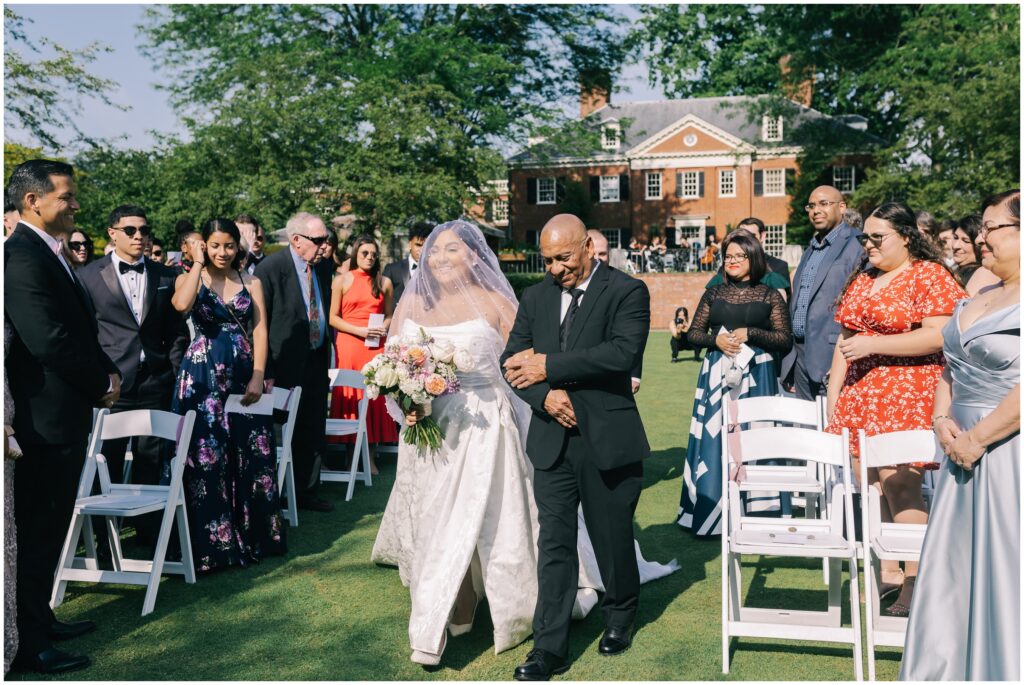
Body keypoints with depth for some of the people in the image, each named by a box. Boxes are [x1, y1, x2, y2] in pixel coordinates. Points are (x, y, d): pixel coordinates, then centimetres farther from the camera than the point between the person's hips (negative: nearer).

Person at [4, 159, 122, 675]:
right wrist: (102, 385, -12)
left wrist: (107, 372, 1)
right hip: (44, 419, -10)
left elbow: (80, 330, 17)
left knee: (48, 529, 19)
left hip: (65, 415, 10)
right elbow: (49, 341, -24)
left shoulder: (49, 254, 14)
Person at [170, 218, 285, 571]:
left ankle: (252, 535, 20)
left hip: (243, 375, 2)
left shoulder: (251, 283, 9)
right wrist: (197, 263, -9)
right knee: (206, 456, -1)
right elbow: (182, 305, -20)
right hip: (202, 376, -2)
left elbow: (260, 331, 1)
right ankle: (212, 542, 8)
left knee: (250, 455, 6)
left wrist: (257, 377, -10)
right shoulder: (190, 278, 4)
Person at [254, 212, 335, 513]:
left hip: (316, 363, 6)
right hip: (286, 365, -6)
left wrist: (326, 359, 15)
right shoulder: (271, 268, -14)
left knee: (313, 434, 13)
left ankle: (307, 492, 27)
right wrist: (265, 372, -16)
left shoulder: (323, 268, 7)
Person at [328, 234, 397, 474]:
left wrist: (383, 329, -6)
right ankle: (350, 453, 9)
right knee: (350, 397, -1)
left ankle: (370, 456, 9)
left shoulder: (384, 282, 10)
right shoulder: (342, 281, 4)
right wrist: (359, 331, -11)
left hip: (376, 346, 2)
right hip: (349, 345, -2)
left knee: (375, 397, 1)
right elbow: (333, 318, 1)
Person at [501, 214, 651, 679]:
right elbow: (511, 361, 7)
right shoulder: (536, 297, 9)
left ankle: (620, 617, 38)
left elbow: (622, 353, -22)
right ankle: (549, 648, 11)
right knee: (554, 544, 4)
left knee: (613, 538, 12)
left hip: (608, 440, -3)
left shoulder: (627, 292, -7)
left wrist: (547, 365, -19)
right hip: (552, 440, 3)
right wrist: (544, 394, -13)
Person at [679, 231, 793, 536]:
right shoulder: (714, 294, 12)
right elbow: (693, 333, 11)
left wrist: (750, 334, -11)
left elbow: (786, 340, 0)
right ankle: (709, 514, 8)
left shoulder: (770, 295, 5)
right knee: (714, 440, 1)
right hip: (717, 375, 2)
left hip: (756, 376, -2)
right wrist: (716, 340, -7)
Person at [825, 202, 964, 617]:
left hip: (907, 397, -7)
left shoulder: (929, 276, -4)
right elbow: (843, 344, 18)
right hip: (859, 396, 7)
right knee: (869, 488, 6)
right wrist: (832, 400, 13)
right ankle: (887, 572, 17)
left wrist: (873, 345, -16)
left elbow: (939, 335, -17)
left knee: (899, 485, -10)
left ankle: (916, 579, 2)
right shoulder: (861, 282, 18)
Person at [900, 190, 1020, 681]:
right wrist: (942, 418, 3)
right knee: (953, 566, 14)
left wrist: (975, 440, -16)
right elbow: (950, 367, 19)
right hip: (965, 452, 8)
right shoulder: (978, 297, 13)